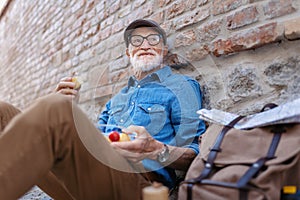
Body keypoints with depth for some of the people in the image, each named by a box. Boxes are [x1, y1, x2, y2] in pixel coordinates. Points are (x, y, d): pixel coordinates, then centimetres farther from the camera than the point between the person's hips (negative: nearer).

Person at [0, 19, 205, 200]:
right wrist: (66, 106, 9)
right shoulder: (118, 98, 29)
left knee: (55, 108, -32)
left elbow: (194, 156, 3)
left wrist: (156, 150, -19)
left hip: (138, 176, -5)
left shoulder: (182, 86, 12)